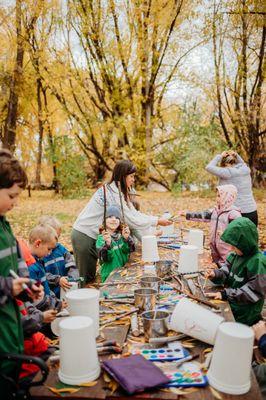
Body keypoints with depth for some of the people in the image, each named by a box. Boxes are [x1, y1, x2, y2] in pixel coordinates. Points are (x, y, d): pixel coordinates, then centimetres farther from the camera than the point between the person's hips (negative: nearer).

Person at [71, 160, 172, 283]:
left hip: (92, 236, 9)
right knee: (86, 278, -1)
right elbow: (131, 219, -22)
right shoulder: (112, 193, -22)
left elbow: (133, 213, 5)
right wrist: (157, 221, -14)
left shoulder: (119, 191, 8)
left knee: (90, 275, 13)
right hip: (84, 236, -9)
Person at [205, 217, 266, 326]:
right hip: (230, 306, 7)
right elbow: (226, 272, 8)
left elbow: (253, 292, -24)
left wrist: (226, 294, -26)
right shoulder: (235, 255, -1)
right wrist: (216, 274, -13)